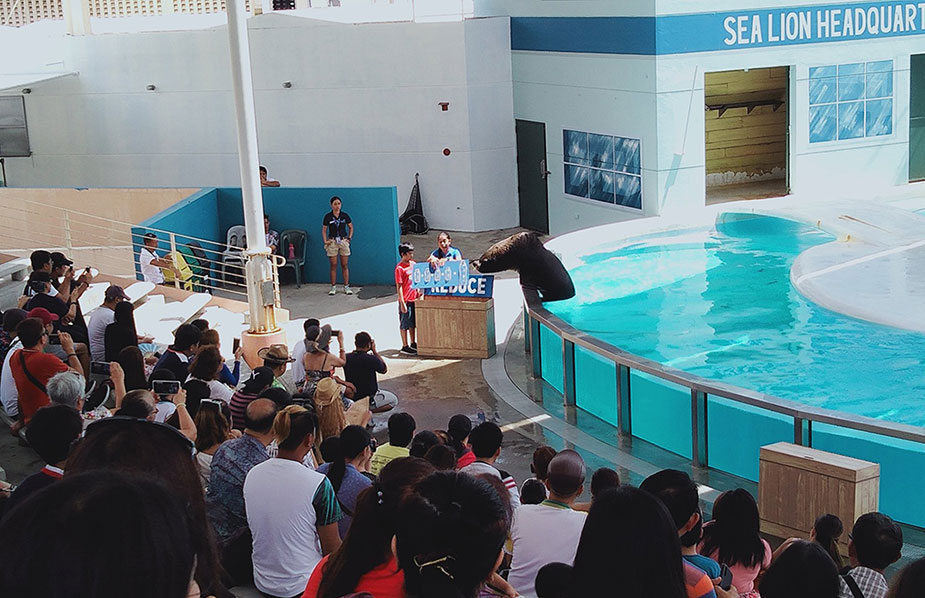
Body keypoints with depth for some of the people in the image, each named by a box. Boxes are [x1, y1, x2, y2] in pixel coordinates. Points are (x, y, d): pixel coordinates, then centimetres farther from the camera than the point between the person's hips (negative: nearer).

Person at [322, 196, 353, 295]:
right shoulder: (328, 217, 1)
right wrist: (325, 241, -4)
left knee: (344, 265, 1)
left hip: (343, 241, 1)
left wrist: (349, 238, 3)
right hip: (332, 242, -1)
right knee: (333, 265, 0)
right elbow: (324, 230, 6)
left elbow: (351, 227, 14)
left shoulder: (345, 216, 3)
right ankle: (333, 287, 5)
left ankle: (346, 287, 5)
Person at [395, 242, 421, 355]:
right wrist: (402, 303, -17)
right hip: (405, 300, -7)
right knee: (404, 324, 3)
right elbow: (399, 286, -16)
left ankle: (413, 344, 28)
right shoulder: (399, 268, -15)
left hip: (414, 299, 7)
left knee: (412, 323, 17)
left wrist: (418, 292, 12)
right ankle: (405, 347, 10)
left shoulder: (413, 264, 7)